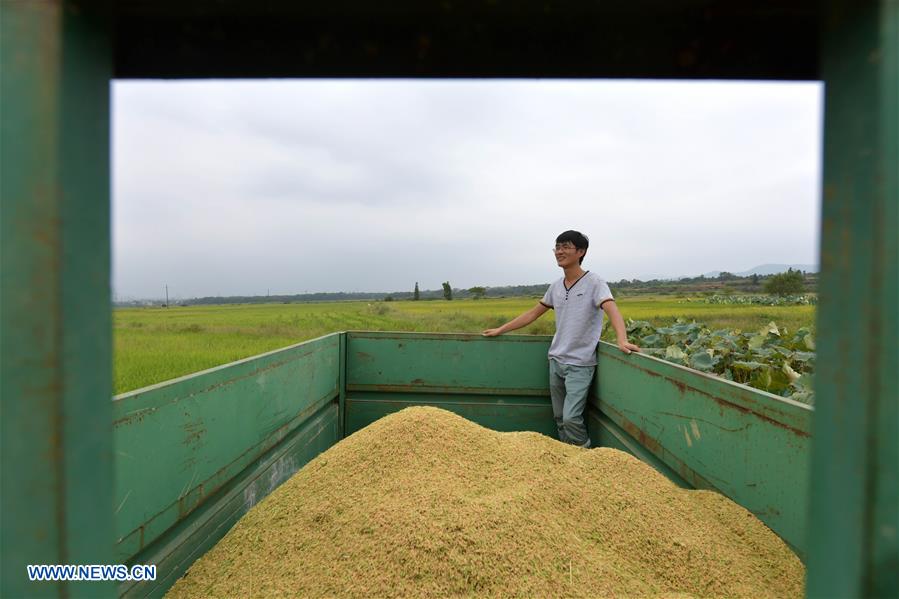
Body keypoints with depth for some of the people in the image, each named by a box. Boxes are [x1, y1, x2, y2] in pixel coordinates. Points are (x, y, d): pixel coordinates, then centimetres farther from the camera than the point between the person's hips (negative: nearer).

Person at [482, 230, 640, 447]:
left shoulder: (594, 282, -9)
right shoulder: (556, 286, 8)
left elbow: (613, 311, -23)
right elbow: (533, 314, 16)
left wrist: (622, 340, -43)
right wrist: (500, 330, 16)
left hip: (580, 364, -6)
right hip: (556, 360, 6)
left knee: (571, 418, -12)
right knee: (560, 418, 12)